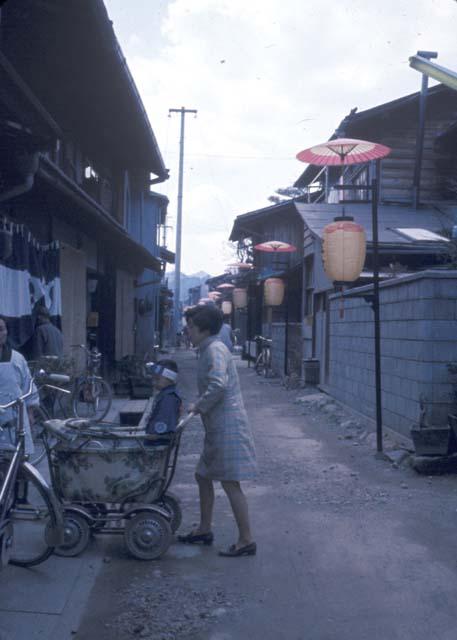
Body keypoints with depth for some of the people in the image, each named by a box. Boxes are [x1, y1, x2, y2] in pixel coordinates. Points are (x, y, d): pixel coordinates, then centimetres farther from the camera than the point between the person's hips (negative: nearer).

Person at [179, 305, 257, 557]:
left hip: (227, 427, -10)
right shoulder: (209, 350, 16)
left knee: (230, 483, -5)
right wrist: (199, 407, 11)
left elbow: (218, 385, -29)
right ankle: (204, 530, 30)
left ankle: (246, 540, 3)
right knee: (203, 476, 18)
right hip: (218, 428, 10)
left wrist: (199, 406, -16)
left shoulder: (215, 349, -15)